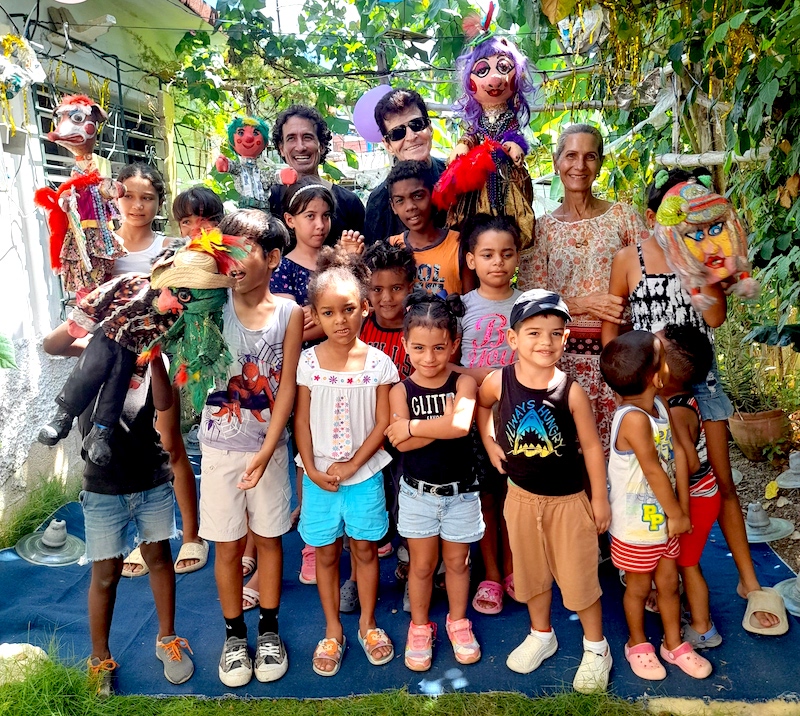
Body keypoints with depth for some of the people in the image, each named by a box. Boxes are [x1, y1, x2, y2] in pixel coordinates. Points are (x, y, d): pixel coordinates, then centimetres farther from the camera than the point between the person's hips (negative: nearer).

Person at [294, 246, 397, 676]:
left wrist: (351, 465, -12)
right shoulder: (307, 361, -6)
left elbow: (382, 423, -7)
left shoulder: (379, 363, -8)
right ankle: (333, 632, 31)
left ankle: (367, 624, 33)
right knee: (326, 552, 13)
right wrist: (312, 469, -11)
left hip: (364, 474, -1)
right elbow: (301, 420, -3)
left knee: (365, 547, 13)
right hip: (319, 476, 1)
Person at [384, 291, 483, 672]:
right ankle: (419, 626, 36)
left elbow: (461, 425, -30)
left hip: (460, 492, 0)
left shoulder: (463, 383, -10)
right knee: (422, 564, 15)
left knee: (457, 561, 17)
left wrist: (413, 426, -23)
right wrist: (444, 422, -26)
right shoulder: (400, 391, -8)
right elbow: (401, 443, -21)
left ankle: (458, 621, 40)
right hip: (418, 492, 0)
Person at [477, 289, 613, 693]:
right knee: (531, 571, 20)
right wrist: (489, 443, 1)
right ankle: (541, 636, 43)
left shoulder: (570, 391, -19)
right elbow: (480, 405, 10)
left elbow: (591, 445, -10)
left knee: (579, 576, 10)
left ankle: (596, 648, 34)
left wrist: (599, 499, -6)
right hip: (521, 496, 3)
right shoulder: (499, 381, -13)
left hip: (569, 499, -3)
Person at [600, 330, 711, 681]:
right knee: (639, 587, 15)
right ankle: (638, 645, 38)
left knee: (669, 583, 21)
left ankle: (674, 644, 41)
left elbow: (678, 453, -4)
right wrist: (677, 515, -12)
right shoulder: (634, 418, -30)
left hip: (665, 519, 7)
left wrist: (682, 509, -8)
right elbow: (653, 471, -25)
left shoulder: (661, 407, -4)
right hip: (636, 526, -7)